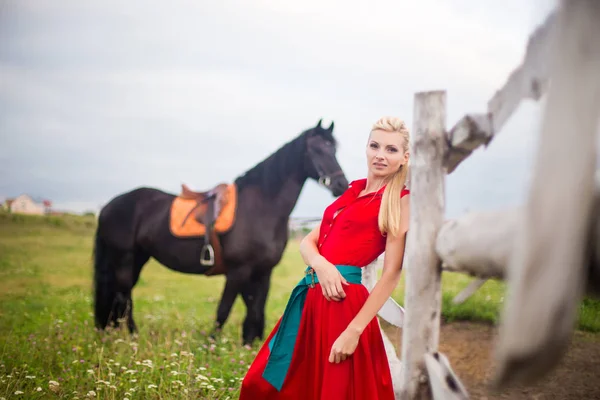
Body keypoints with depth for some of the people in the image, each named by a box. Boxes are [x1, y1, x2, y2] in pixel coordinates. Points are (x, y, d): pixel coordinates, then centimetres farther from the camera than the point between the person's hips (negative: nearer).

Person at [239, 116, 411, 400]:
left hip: (343, 302, -8)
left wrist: (354, 331, -18)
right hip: (311, 298, 8)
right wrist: (321, 264, -13)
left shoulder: (401, 200, -5)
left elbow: (391, 274, -12)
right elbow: (307, 242, 11)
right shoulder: (353, 191, 14)